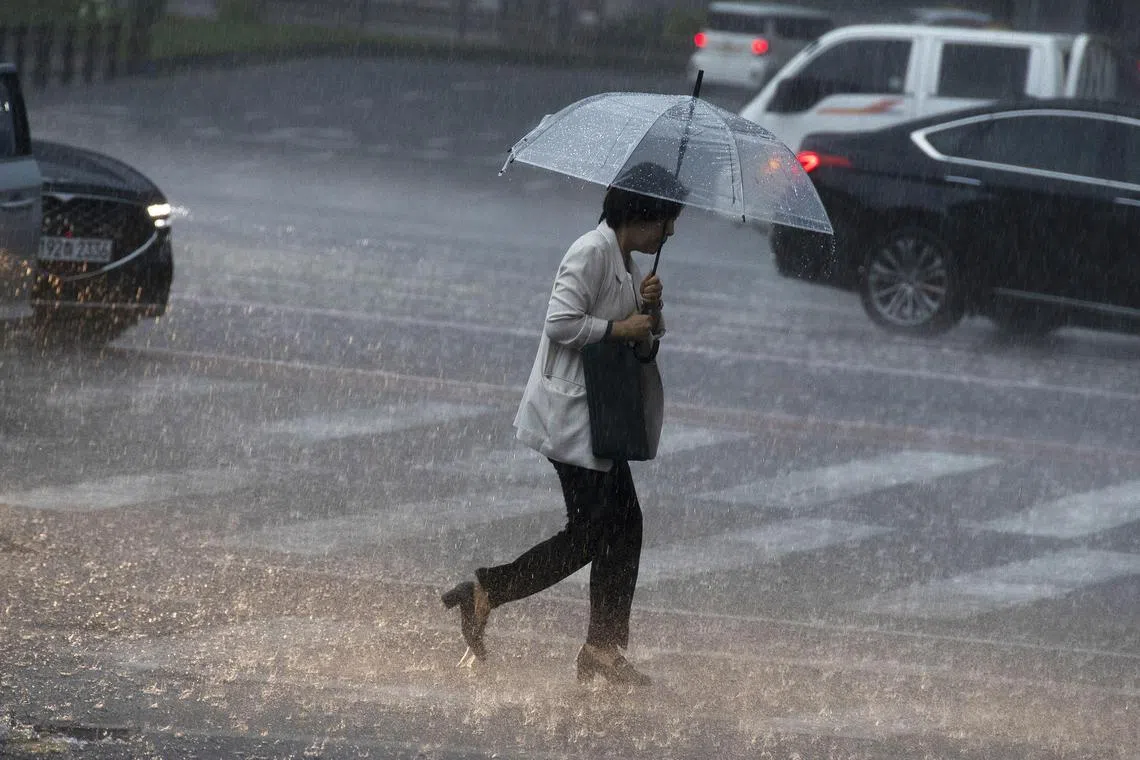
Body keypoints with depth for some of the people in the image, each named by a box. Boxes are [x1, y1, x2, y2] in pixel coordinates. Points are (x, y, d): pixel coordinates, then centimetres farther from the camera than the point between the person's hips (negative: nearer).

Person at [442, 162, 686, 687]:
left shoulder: (626, 264, 16)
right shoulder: (592, 252, -15)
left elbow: (643, 344, 20)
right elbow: (561, 323, -23)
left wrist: (650, 312, 0)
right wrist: (619, 328, -16)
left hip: (601, 416, 10)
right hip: (570, 413, -10)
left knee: (623, 526, 7)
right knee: (588, 533, -10)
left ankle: (602, 650, 10)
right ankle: (483, 594, 1)